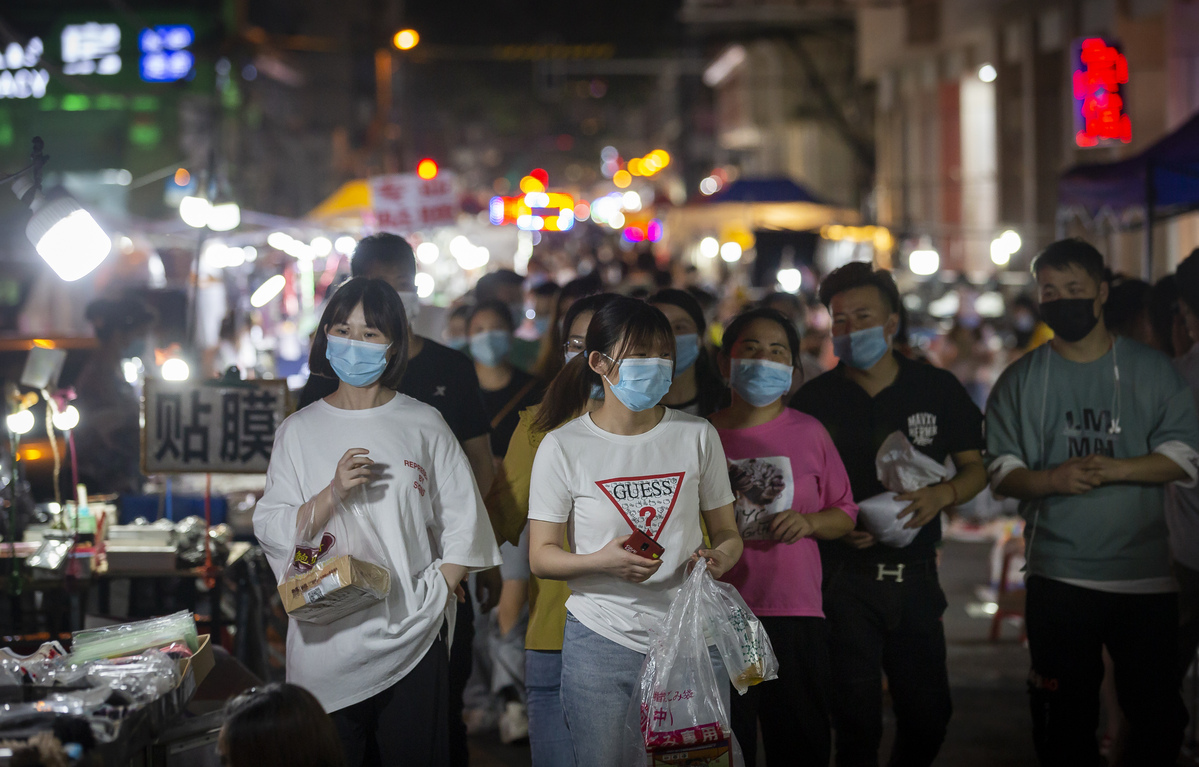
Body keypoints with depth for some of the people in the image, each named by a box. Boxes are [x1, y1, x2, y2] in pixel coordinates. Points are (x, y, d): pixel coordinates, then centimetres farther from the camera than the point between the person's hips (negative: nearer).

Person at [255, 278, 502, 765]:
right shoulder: (299, 431, 7)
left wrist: (435, 597, -4)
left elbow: (463, 525, 6)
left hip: (412, 645, 0)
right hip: (326, 646, 0)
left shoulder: (423, 425, 6)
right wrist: (334, 492, -13)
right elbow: (272, 532, 1)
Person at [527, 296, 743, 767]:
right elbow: (541, 557, -2)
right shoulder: (563, 447, -2)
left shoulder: (697, 436, 5)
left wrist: (721, 557, -14)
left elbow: (727, 533, 10)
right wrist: (601, 561, -21)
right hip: (601, 644, -2)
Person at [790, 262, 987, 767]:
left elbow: (977, 467, 10)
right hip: (843, 578, -2)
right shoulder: (813, 401, -2)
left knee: (929, 717, 10)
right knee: (857, 725, 0)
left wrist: (942, 495, -11)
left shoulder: (937, 390, 4)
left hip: (916, 576, 2)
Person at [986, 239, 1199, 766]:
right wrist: (1052, 479, -15)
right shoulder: (1021, 381, 7)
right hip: (1058, 577, 1)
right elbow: (1001, 474, 4)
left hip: (1145, 572, 0)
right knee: (1064, 719, 8)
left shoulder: (1152, 371, 5)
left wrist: (1115, 469, -16)